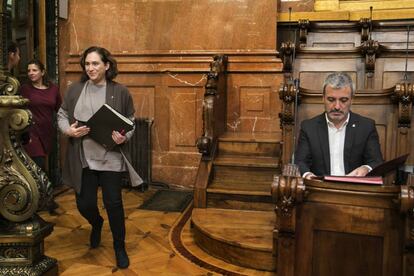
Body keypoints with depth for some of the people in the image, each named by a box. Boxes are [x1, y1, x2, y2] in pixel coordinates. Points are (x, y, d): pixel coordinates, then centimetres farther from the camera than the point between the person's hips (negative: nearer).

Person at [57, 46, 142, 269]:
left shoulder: (120, 92, -2)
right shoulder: (74, 90, 3)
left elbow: (131, 122, 3)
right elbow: (61, 115, 11)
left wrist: (124, 137, -17)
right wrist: (68, 130, -10)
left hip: (110, 158, -2)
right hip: (83, 158, 2)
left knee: (113, 203, 1)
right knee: (84, 204, 7)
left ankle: (120, 247, 22)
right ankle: (97, 224, 45)